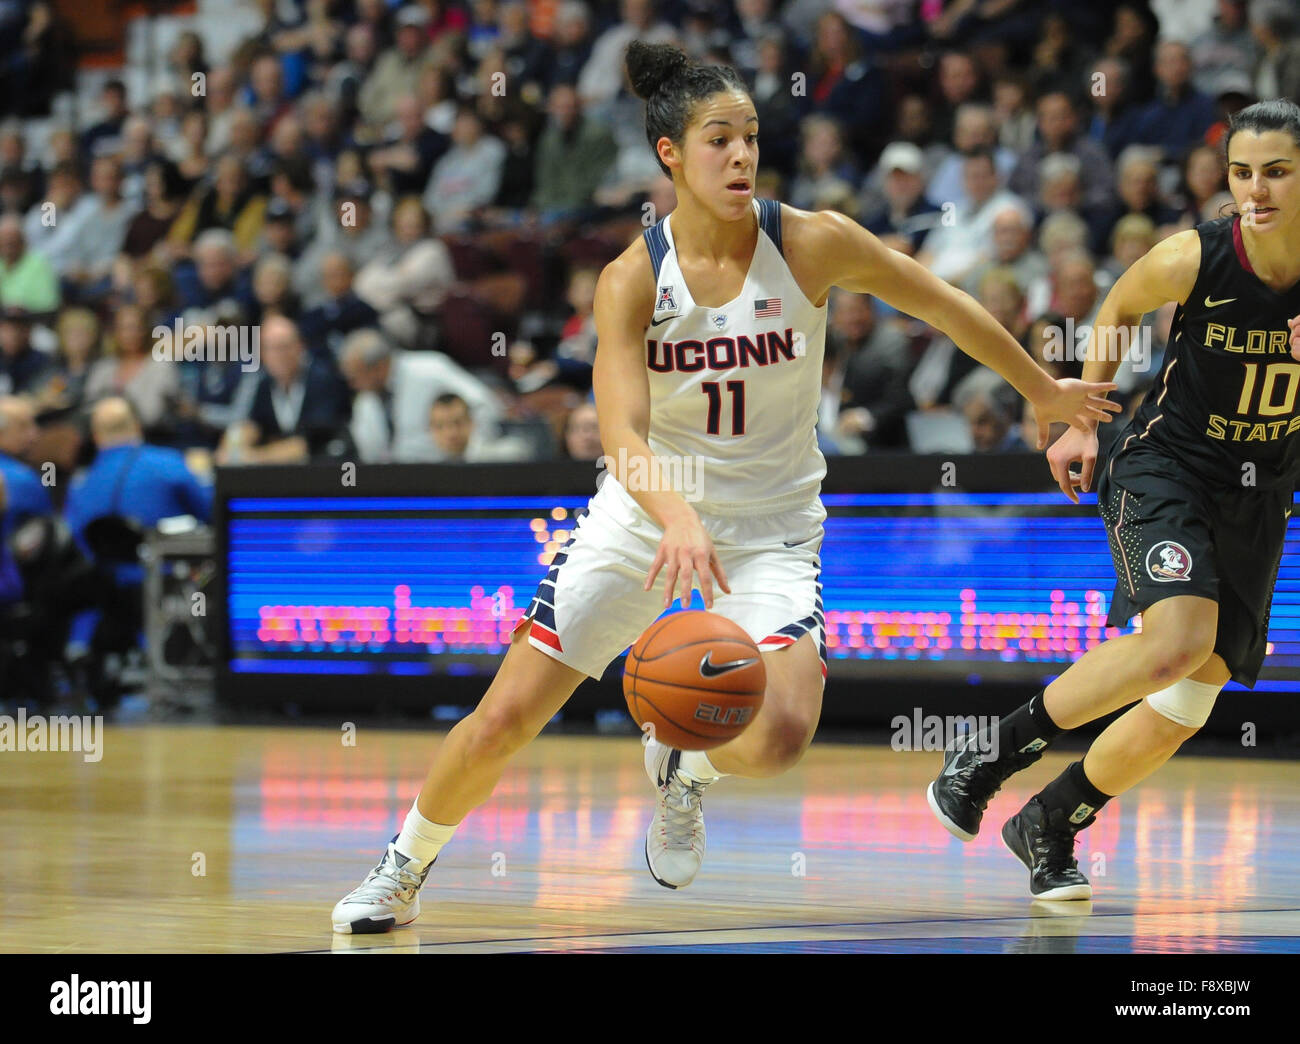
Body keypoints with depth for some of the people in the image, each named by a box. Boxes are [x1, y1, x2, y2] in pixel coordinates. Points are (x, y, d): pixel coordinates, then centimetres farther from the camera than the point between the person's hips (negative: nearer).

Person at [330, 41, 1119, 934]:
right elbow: (621, 433, -26)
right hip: (645, 517, 0)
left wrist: (1045, 392, 12)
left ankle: (685, 765, 13)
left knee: (779, 738, -24)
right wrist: (677, 518, -46)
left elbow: (948, 307, 0)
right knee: (503, 720, -3)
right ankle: (403, 869, 24)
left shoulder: (813, 245, -14)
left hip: (770, 526, 0)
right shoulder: (631, 280, -15)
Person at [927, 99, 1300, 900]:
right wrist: (1081, 420, 6)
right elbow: (1120, 308, 4)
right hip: (1164, 467, -4)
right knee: (1177, 640, -29)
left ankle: (1050, 827, 25)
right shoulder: (1194, 260, -18)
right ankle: (992, 752, -12)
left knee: (1189, 701, 4)